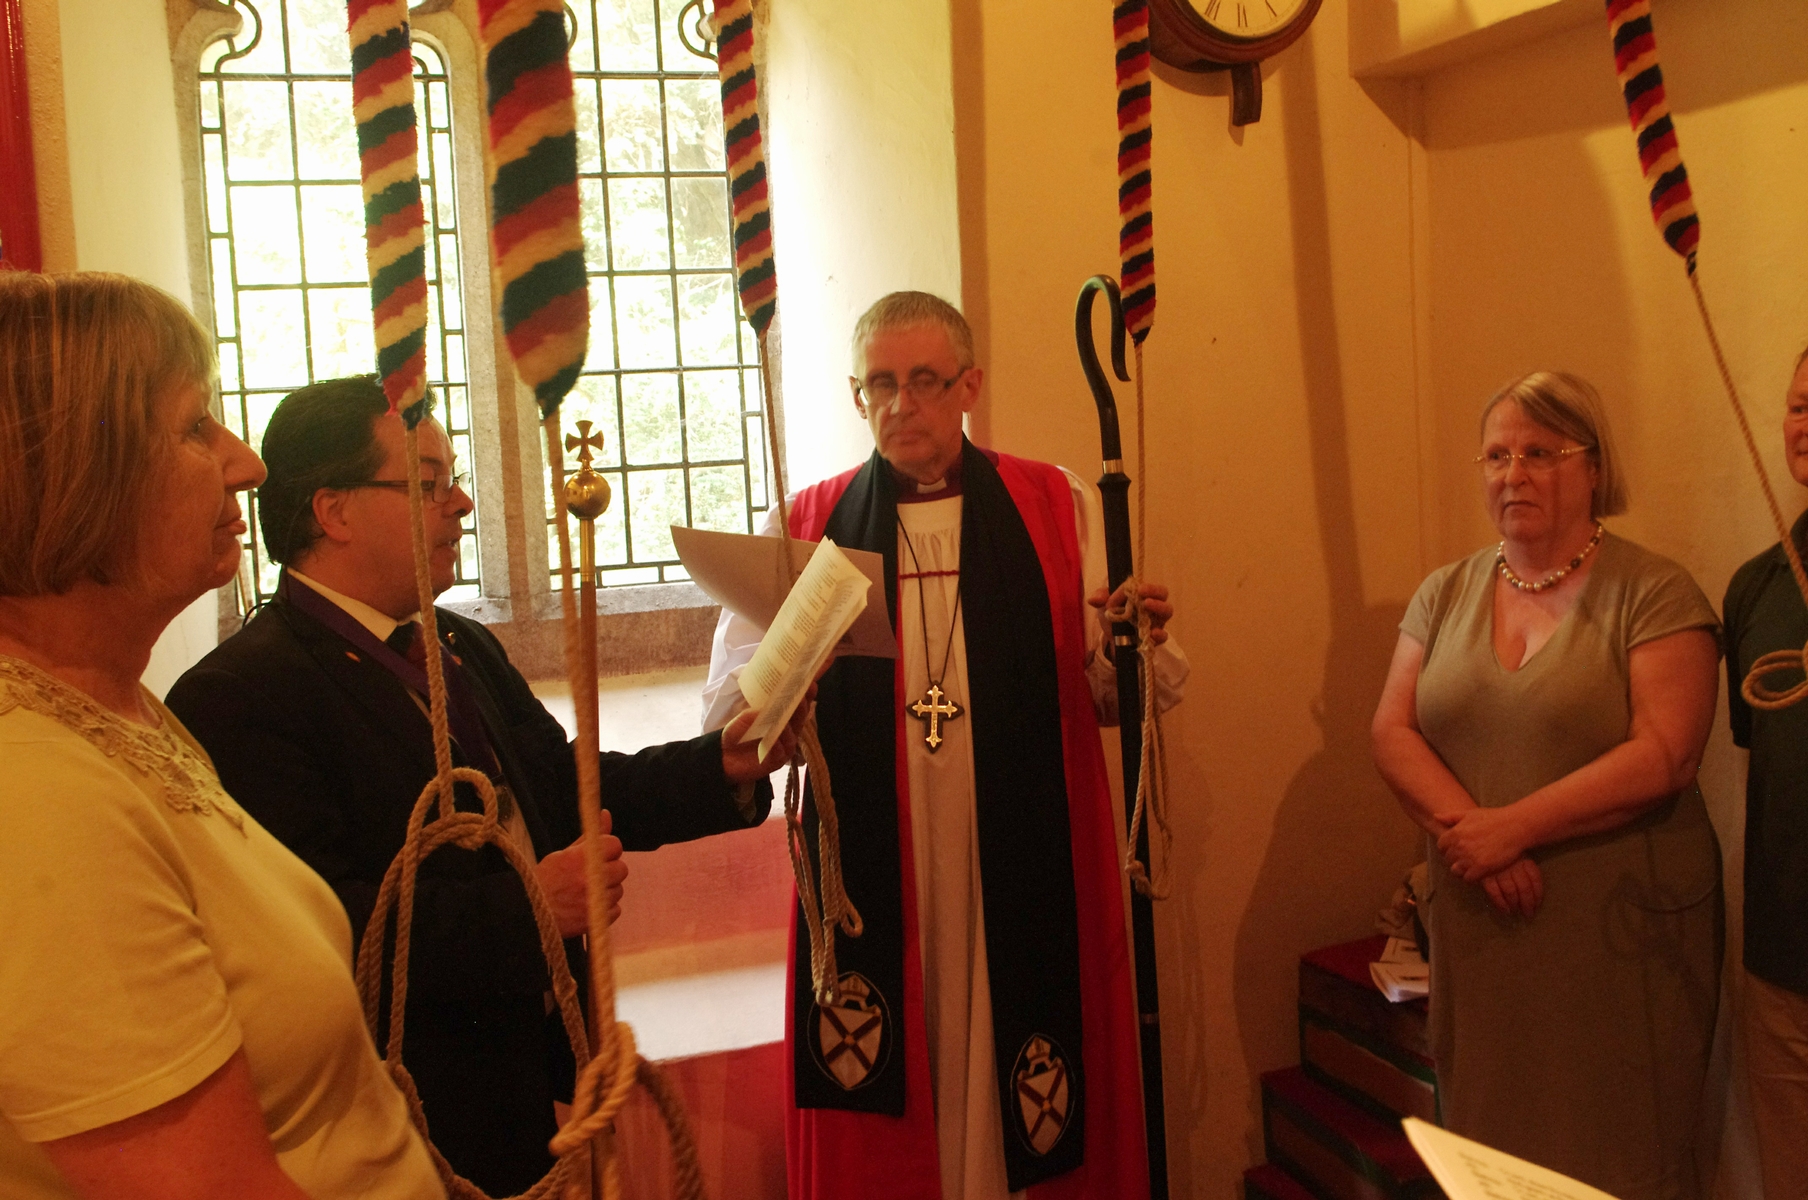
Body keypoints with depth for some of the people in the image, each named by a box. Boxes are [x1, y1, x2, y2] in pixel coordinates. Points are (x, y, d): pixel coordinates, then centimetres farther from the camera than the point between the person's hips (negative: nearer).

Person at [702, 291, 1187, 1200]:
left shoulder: (1058, 509, 7)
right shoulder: (805, 527, 8)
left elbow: (1112, 693, 3)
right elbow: (727, 710, 2)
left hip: (1027, 876, 0)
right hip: (868, 879, 1)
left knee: (1037, 1117, 5)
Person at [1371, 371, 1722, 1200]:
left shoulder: (1653, 593, -5)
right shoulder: (1445, 594, 9)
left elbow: (1663, 756, -14)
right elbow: (1392, 732, 3)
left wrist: (1513, 826, -17)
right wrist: (1462, 824, -14)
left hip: (1618, 931, -4)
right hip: (1477, 927, 4)